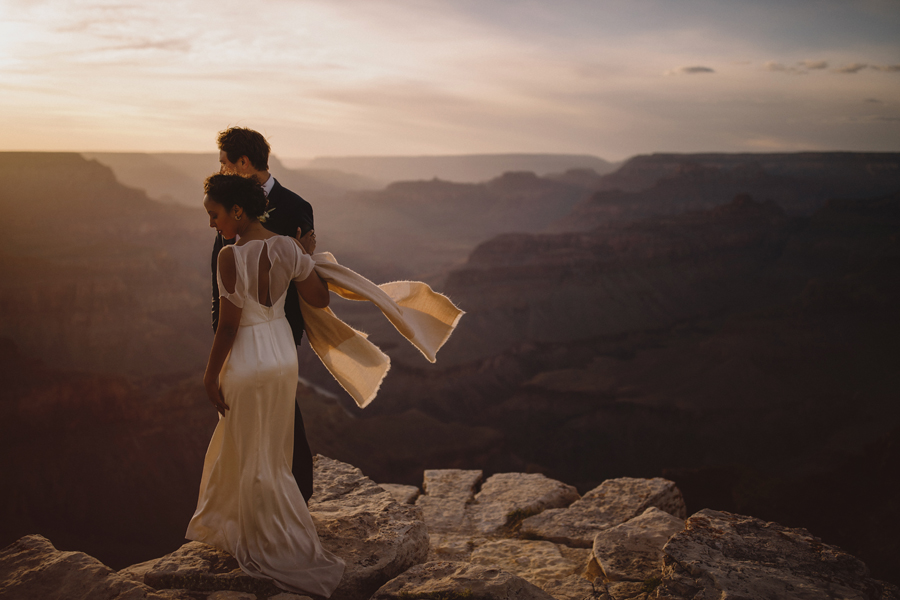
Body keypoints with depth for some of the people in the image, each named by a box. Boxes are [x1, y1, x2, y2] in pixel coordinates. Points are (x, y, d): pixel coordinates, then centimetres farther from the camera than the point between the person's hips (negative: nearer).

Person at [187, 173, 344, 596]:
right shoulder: (287, 248, -6)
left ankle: (292, 553, 21)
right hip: (283, 351, 7)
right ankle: (226, 525, 44)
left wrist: (211, 375, -8)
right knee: (237, 447, 25)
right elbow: (319, 299, -1)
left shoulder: (231, 257, -23)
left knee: (257, 461, 10)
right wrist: (306, 256, 13)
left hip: (249, 361, -7)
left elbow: (228, 326, -19)